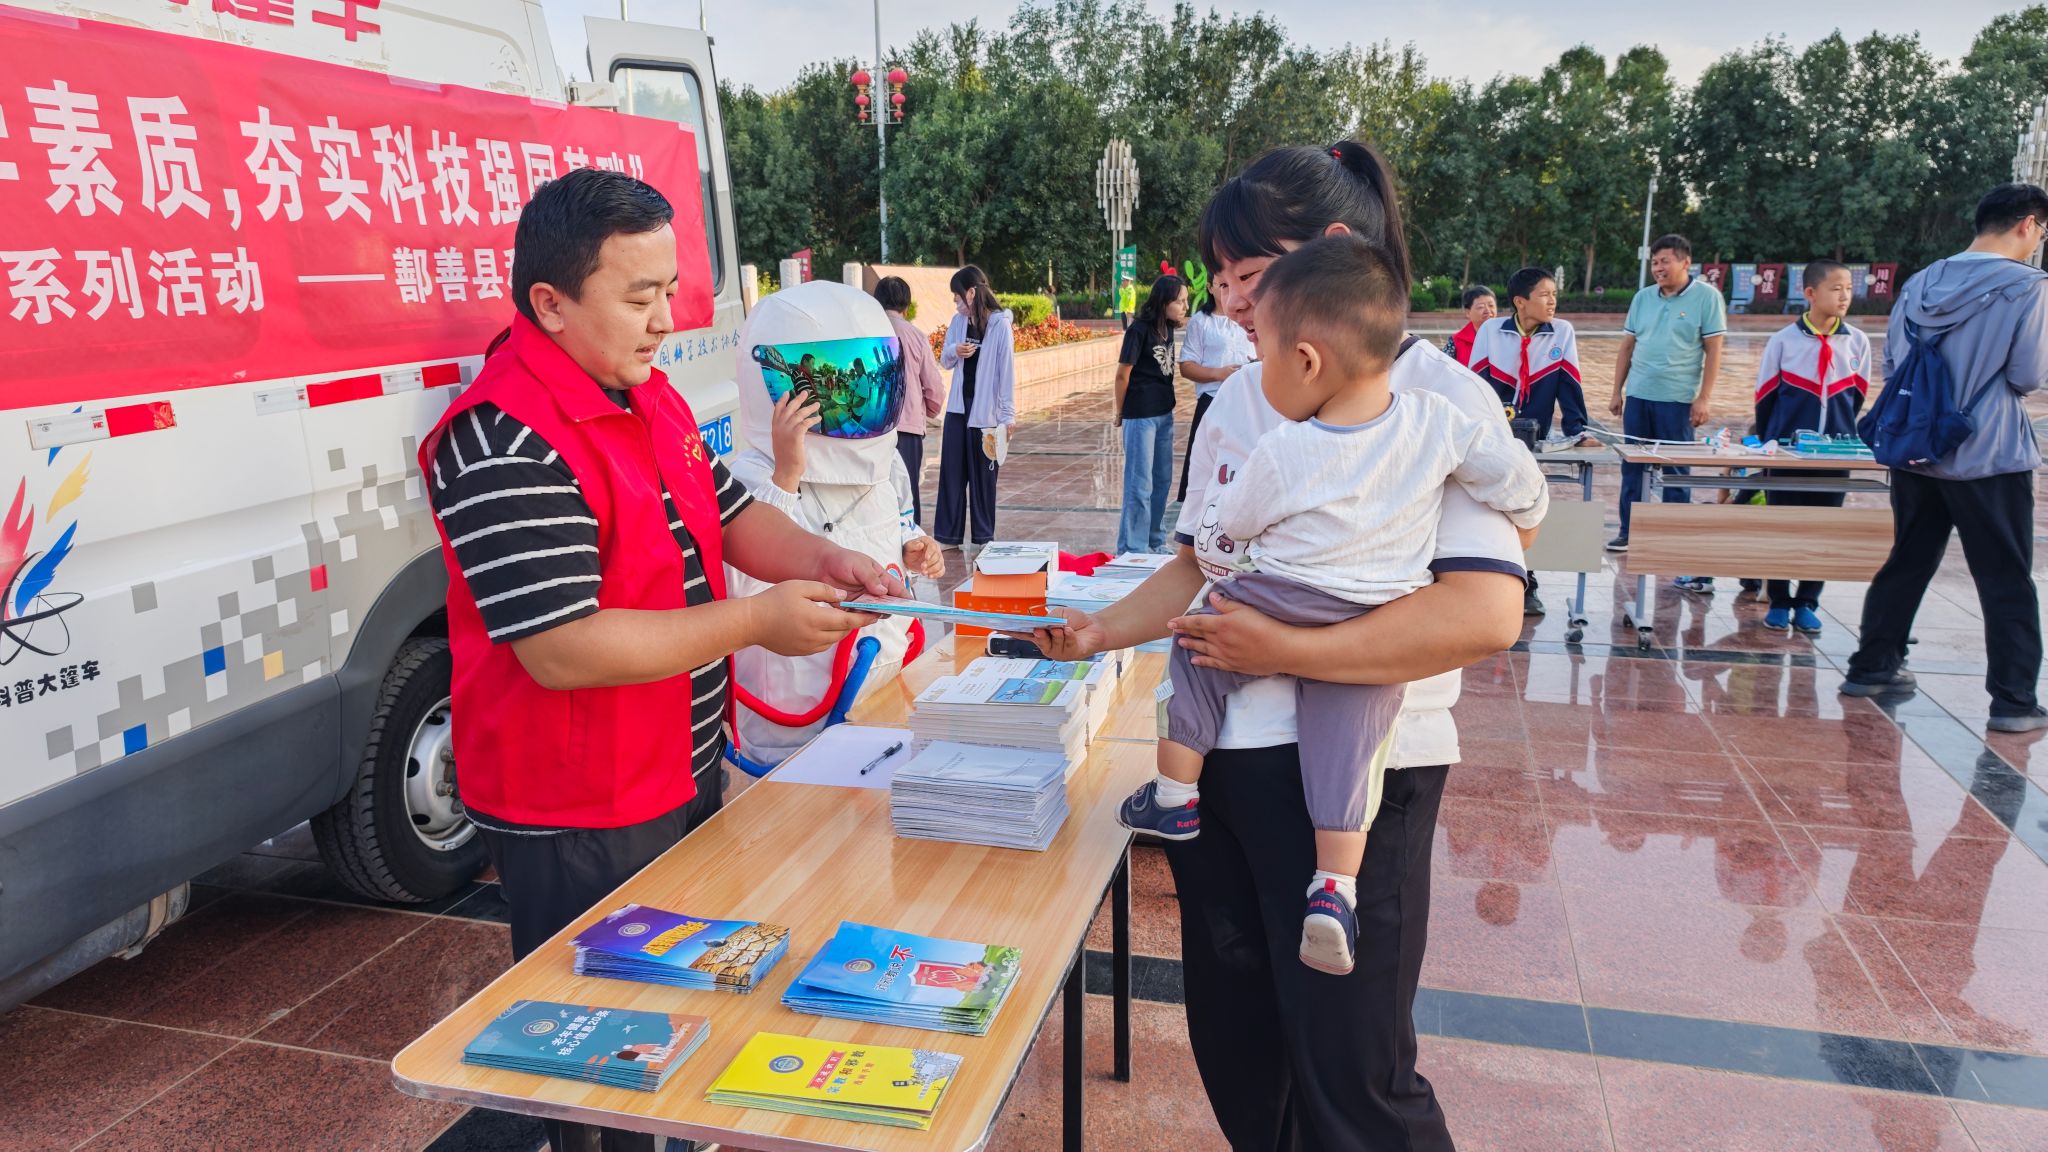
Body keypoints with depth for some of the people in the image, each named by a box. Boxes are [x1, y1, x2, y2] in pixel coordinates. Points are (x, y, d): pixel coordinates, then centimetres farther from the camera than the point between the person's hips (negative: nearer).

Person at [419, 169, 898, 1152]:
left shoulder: (651, 395, 5)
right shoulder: (506, 445, -25)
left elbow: (726, 512, 14)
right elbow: (564, 652, -29)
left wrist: (818, 560, -6)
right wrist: (756, 620, -25)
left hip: (688, 776, 9)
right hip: (578, 823, -9)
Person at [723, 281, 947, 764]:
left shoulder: (885, 466, 5)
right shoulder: (751, 480, -20)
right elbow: (748, 592, -34)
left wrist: (913, 552, 0)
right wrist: (786, 477, -35)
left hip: (887, 693, 7)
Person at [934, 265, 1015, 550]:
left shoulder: (999, 325, -11)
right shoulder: (958, 321, 5)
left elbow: (1007, 371, -11)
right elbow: (944, 361, 14)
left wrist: (1008, 415, -13)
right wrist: (954, 351, -10)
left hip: (985, 410, -5)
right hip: (958, 406, 5)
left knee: (983, 474, 4)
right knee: (951, 470, 6)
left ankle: (984, 538, 15)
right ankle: (948, 535, 14)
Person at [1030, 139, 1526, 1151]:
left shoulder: (1437, 396, -12)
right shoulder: (1238, 400, 8)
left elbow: (1485, 614, -23)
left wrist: (1284, 650, -23)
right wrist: (1101, 632, 0)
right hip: (1221, 754, 7)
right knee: (1232, 1043, 20)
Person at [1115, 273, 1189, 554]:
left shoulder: (1168, 329, 7)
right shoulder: (1140, 329, -15)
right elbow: (1123, 373, -10)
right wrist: (1120, 413, -2)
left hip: (1164, 413, 8)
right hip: (1140, 415, -8)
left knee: (1163, 480, 15)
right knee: (1140, 485, -3)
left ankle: (1156, 542, 27)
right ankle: (1132, 549, 6)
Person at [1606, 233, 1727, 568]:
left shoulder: (1706, 296, -3)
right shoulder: (1643, 298, 10)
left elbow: (1713, 351, -6)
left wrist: (1703, 398, -11)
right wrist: (1617, 392, 11)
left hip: (1677, 399, -5)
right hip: (1637, 396, 5)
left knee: (1675, 471, 1)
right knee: (1632, 466, 9)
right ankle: (1629, 532, 19)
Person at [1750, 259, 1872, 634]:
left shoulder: (1857, 341, 1)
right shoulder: (1783, 340, -5)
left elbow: (1856, 396, 8)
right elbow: (1765, 397, 0)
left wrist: (1843, 436, 5)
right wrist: (1767, 445, 1)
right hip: (1787, 450, -2)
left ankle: (1806, 604, 19)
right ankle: (1778, 603, 16)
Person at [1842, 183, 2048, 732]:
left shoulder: (1921, 284, 5)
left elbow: (1892, 363, 9)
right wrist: (1994, 383, 9)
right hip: (1989, 458, -5)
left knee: (1906, 564, 17)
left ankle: (1872, 667, 23)